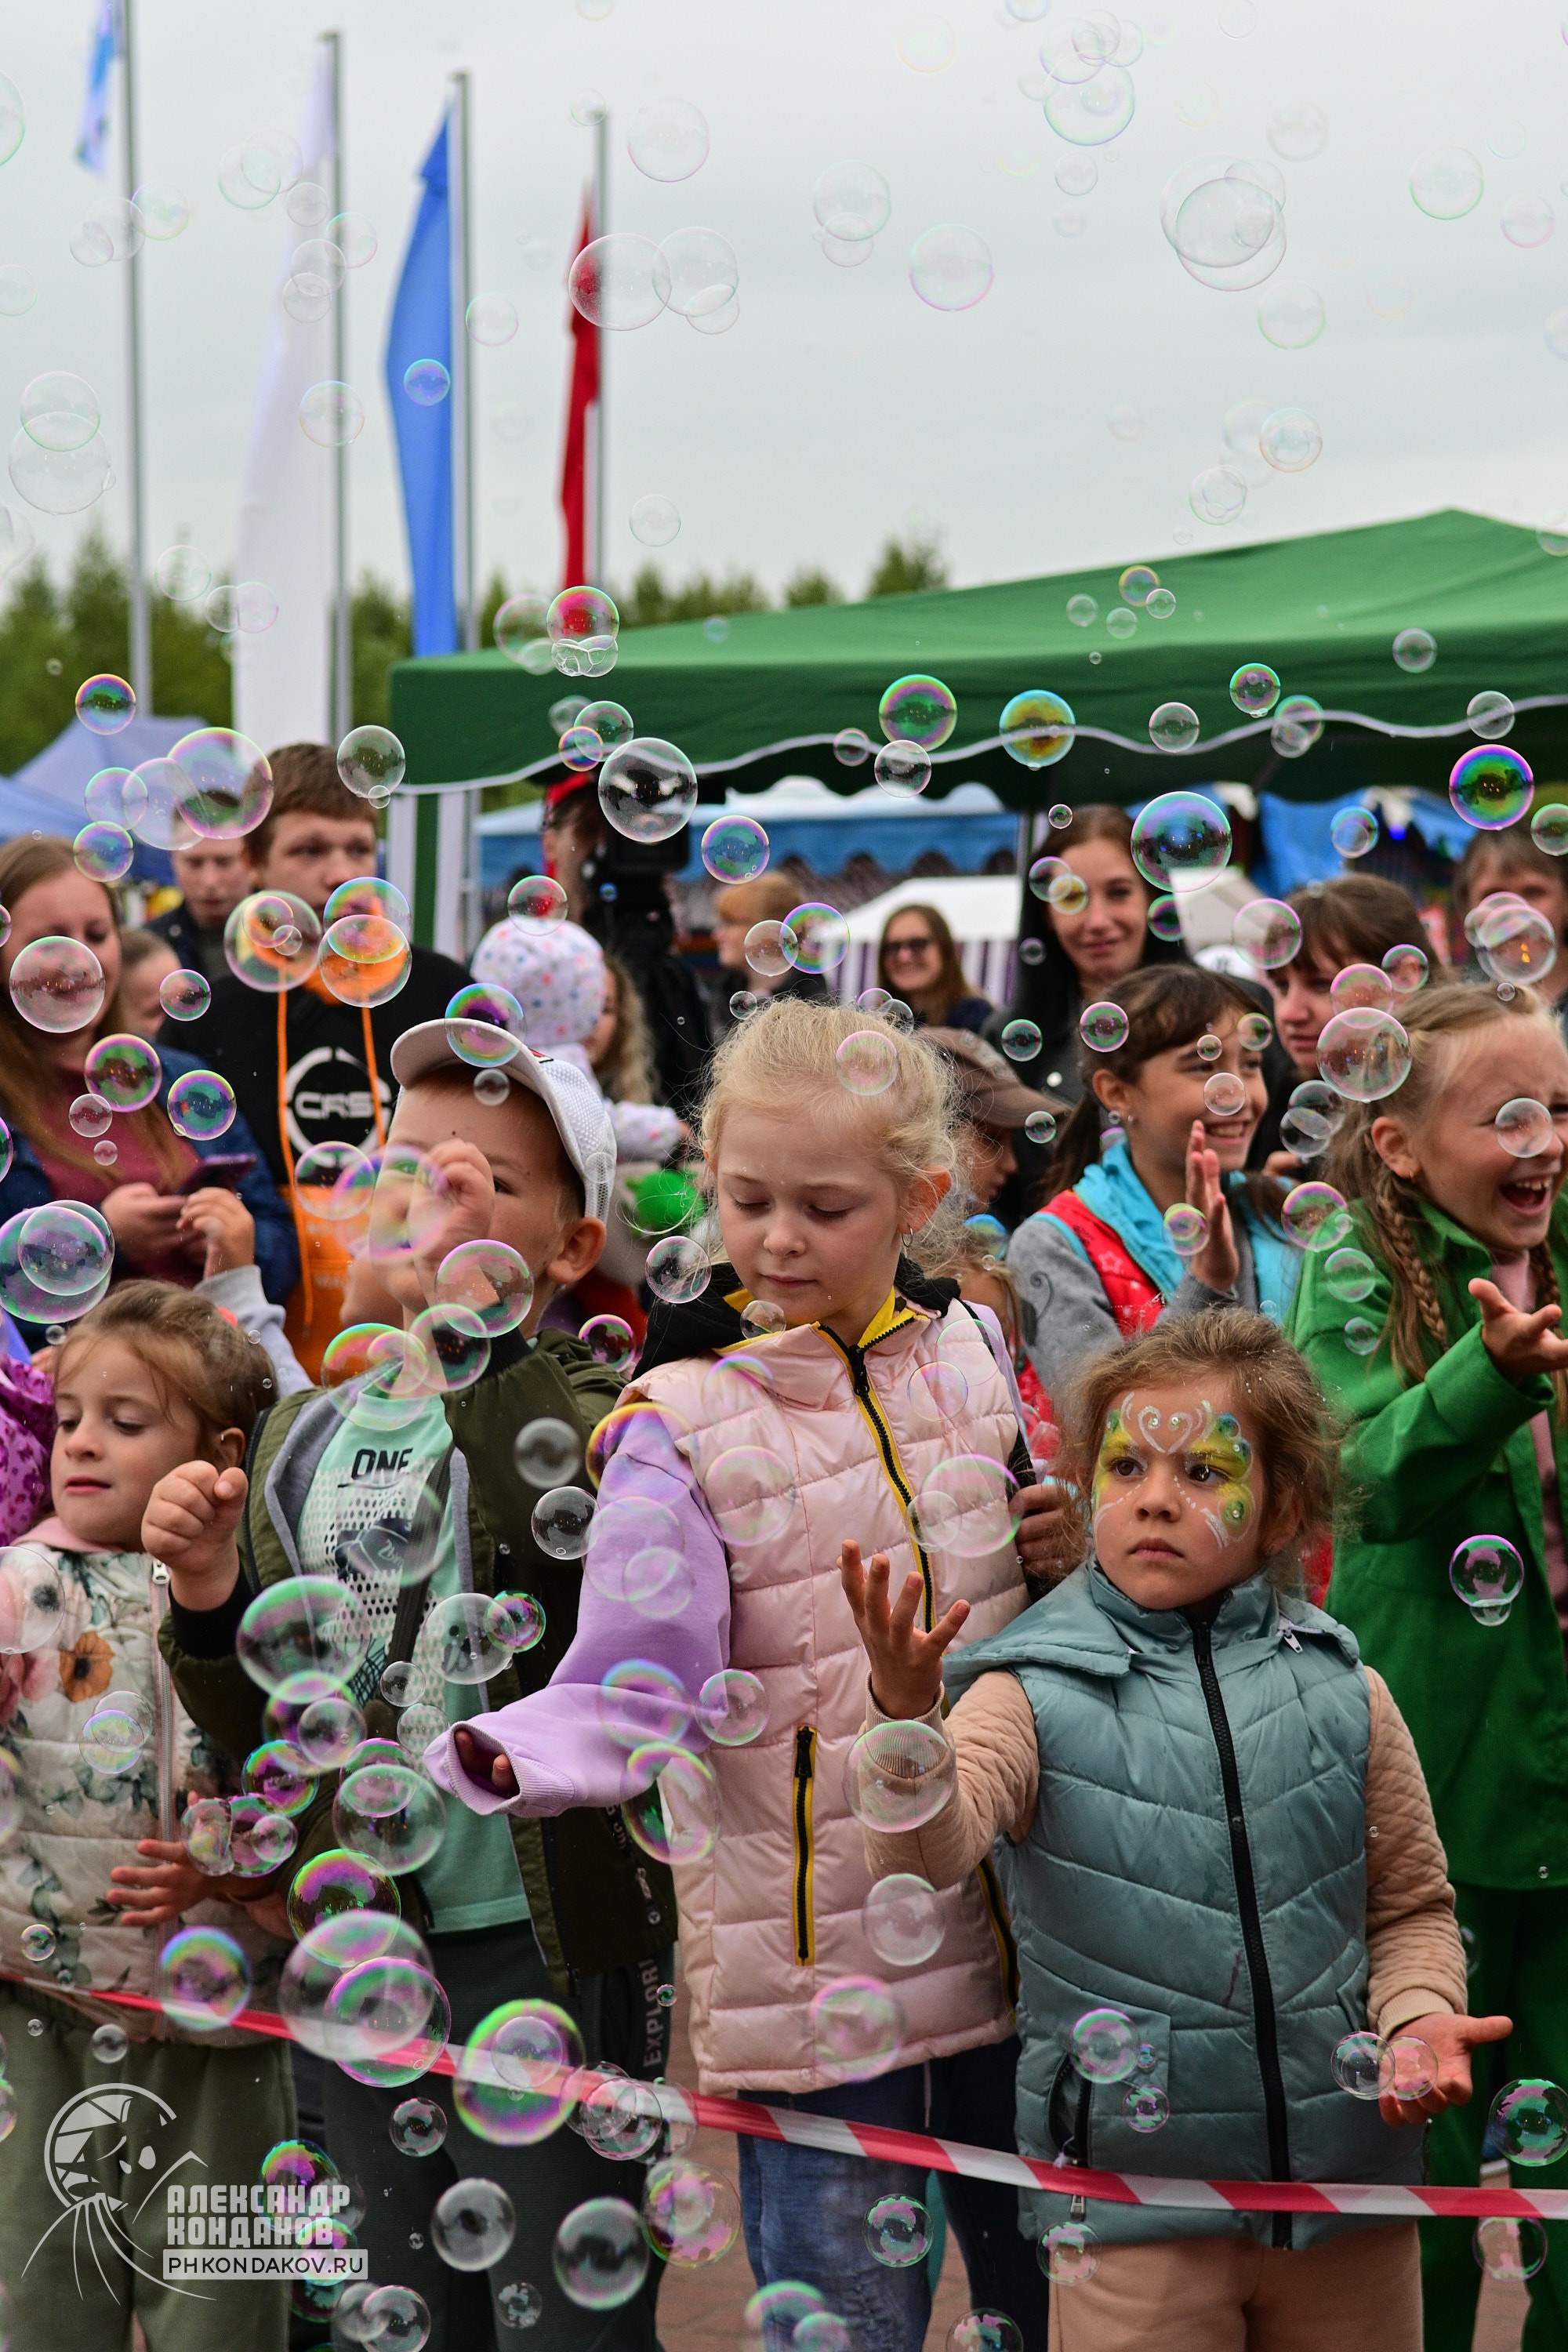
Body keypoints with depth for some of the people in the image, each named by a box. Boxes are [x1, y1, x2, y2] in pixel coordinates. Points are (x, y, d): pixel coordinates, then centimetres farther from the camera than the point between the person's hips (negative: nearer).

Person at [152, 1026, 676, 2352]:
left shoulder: (590, 1408, -7)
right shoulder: (308, 1435, 9)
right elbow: (263, 1733, 13)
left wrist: (479, 1318, -34)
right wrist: (210, 1603, -6)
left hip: (546, 1946, -6)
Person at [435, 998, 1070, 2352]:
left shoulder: (970, 1349, 5)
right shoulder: (684, 1423, -10)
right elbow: (634, 1687, -18)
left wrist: (1071, 1541, 0)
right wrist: (491, 1761, -37)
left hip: (1008, 1924, 5)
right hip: (817, 1965, -4)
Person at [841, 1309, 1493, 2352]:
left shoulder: (1346, 1696, 1)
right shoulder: (1036, 1697, -7)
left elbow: (1409, 1906, 11)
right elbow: (930, 1853, -24)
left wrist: (1418, 2019, -9)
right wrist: (908, 1715, -42)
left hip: (1349, 2189, 3)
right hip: (1133, 2196, -3)